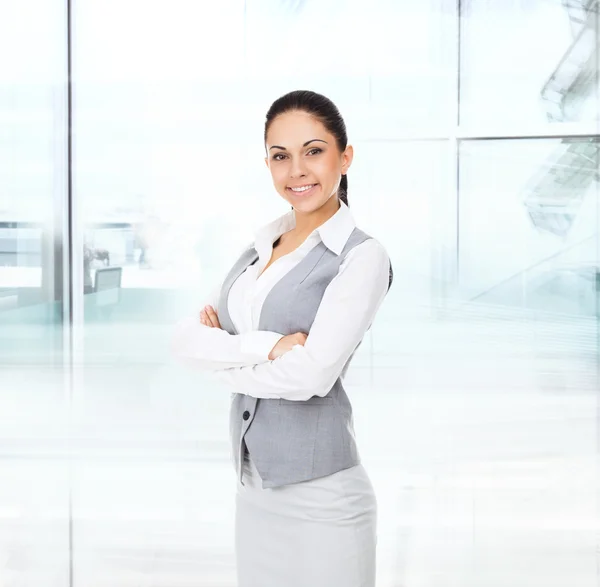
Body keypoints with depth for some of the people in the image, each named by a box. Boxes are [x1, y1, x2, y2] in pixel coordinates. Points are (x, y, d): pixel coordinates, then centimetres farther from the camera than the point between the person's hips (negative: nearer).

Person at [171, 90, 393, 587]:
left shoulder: (362, 257, -11)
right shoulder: (263, 243, 9)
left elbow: (311, 375, -21)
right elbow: (186, 337, 0)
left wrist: (224, 360, -6)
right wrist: (265, 347, -16)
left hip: (320, 496, -6)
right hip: (254, 489, 6)